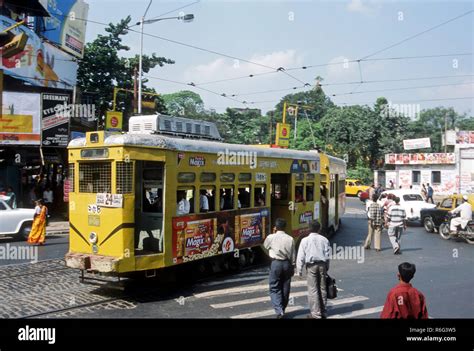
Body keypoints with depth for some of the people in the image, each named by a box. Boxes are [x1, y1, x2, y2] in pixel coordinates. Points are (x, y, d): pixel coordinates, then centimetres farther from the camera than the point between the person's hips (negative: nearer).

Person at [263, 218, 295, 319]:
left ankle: (279, 311, -11)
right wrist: (292, 267, 12)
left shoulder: (271, 237, -8)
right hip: (287, 263, 3)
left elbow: (265, 245, 14)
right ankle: (282, 309, 26)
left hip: (276, 263, -3)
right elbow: (293, 255, 2)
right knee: (285, 288, 14)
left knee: (274, 288, 3)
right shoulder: (290, 239, -2)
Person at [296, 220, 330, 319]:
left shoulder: (305, 240, -5)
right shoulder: (324, 239, 3)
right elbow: (327, 255, 5)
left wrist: (299, 270, 0)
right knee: (322, 289, 12)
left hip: (311, 266, -3)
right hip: (322, 265, 4)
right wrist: (326, 268, 14)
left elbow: (301, 256, -6)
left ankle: (316, 313, 1)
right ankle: (323, 312, 21)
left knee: (313, 290, 0)